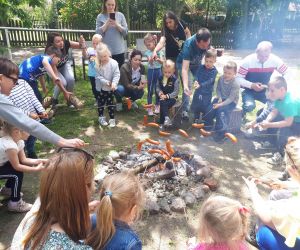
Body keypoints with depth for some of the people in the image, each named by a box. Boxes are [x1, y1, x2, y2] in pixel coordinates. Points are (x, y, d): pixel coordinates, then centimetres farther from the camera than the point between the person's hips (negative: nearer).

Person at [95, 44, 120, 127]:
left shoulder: (114, 63, -14)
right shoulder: (98, 65, -10)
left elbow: (117, 74, -14)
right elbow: (98, 76, -11)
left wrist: (114, 83, -29)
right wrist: (106, 82, -23)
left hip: (110, 88, -1)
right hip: (101, 88, 1)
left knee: (110, 103, 8)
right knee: (101, 103, 13)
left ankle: (112, 119, 18)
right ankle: (101, 117, 32)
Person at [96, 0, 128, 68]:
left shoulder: (120, 15, 6)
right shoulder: (100, 17, 5)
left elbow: (125, 31, 1)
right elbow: (98, 33, -3)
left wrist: (117, 25, -14)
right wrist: (106, 24, -14)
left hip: (119, 50, 1)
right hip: (106, 50, -1)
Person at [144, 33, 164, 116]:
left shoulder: (159, 51, -3)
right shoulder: (147, 52, -3)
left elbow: (162, 61, -16)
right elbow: (150, 62, -17)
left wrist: (158, 59, -37)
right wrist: (151, 59, -41)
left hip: (158, 71, 0)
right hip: (151, 71, 0)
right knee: (150, 90, 2)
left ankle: (157, 106, 22)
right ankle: (149, 108, 8)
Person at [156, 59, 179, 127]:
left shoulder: (175, 80, -10)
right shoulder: (160, 78, 5)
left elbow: (176, 92, -11)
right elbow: (158, 87, 14)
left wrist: (167, 96, -20)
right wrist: (160, 93, -9)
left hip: (172, 97, -3)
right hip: (163, 97, 4)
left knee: (163, 106, -27)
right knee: (163, 104, -29)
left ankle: (162, 122, -18)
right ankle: (166, 118, -33)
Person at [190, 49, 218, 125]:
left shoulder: (214, 71, -13)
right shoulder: (201, 67, -1)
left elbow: (209, 81, -24)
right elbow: (197, 76, -8)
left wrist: (200, 85, -39)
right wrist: (196, 81, -32)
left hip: (207, 93, -4)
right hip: (198, 91, 4)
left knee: (205, 108, 5)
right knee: (195, 106, 14)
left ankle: (205, 121, 24)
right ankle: (196, 119, 34)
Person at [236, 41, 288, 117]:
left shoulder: (275, 60, -14)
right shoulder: (248, 61, -20)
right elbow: (238, 78, -17)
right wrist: (251, 85, -31)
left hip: (265, 91, 3)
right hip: (249, 91, -3)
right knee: (249, 106, -32)